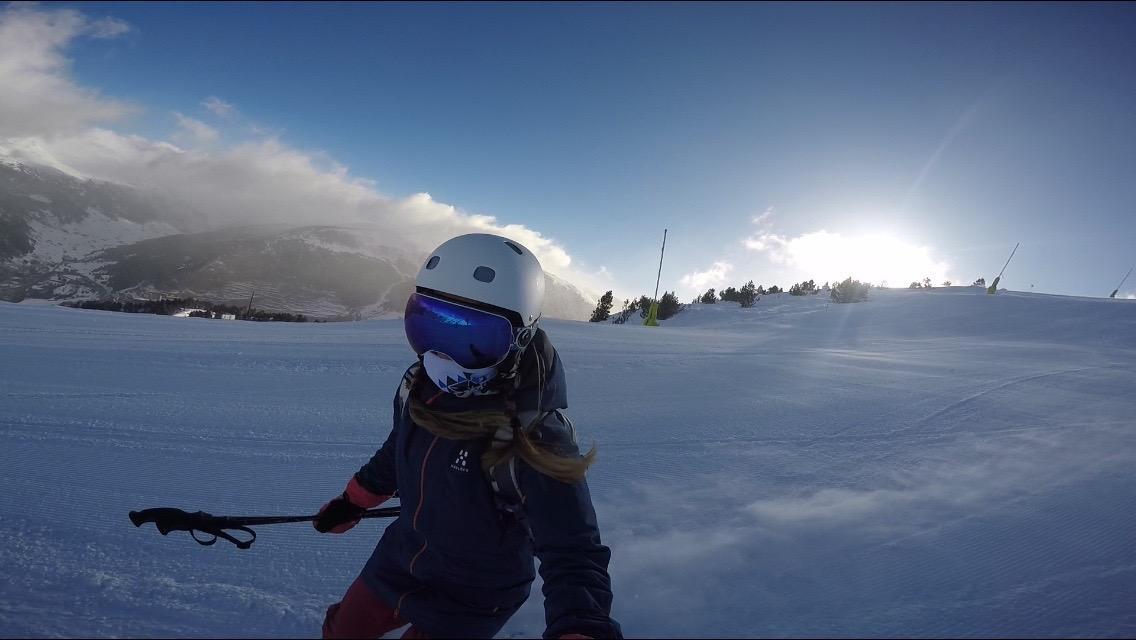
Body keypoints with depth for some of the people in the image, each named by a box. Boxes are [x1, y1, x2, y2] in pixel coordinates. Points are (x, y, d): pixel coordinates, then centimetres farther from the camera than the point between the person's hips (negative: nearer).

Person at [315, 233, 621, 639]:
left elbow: (572, 554, -32)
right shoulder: (419, 386, -15)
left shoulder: (535, 438, -37)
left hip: (473, 599, -5)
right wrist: (352, 502, 19)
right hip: (402, 556, 6)